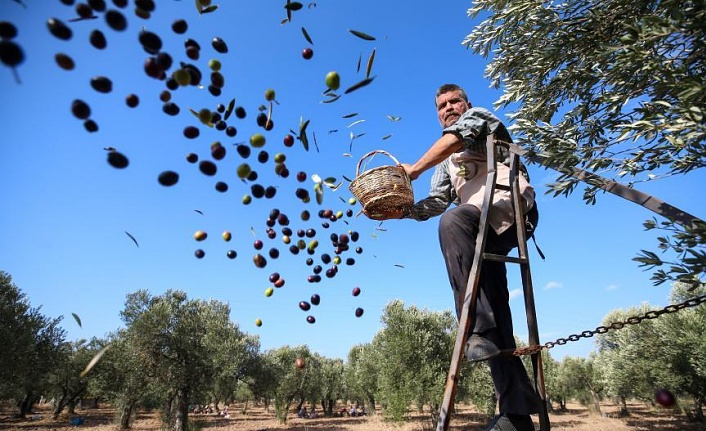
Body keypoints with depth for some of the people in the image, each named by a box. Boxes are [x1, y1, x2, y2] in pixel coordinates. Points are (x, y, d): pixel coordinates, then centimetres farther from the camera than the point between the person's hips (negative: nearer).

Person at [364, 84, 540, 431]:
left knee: (453, 221, -36)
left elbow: (458, 136, -7)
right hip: (485, 229, 7)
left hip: (512, 203, -7)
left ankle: (478, 330, -38)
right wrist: (400, 211, 4)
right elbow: (437, 202, 19)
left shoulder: (479, 116, 18)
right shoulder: (448, 162, 33)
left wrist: (415, 168, -9)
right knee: (493, 307, -3)